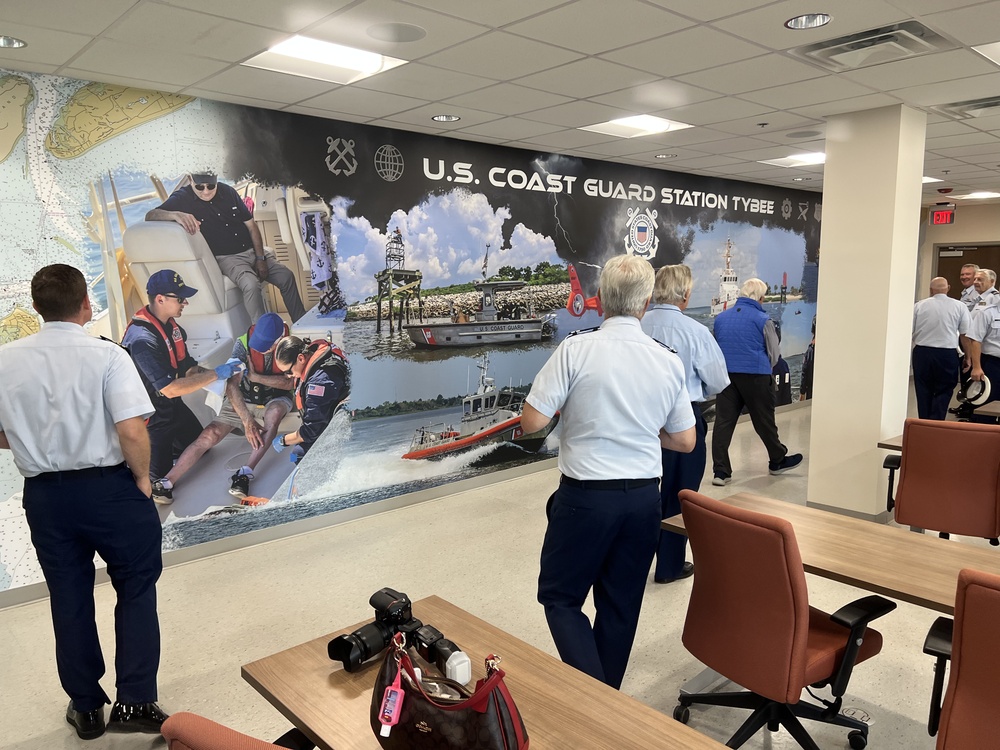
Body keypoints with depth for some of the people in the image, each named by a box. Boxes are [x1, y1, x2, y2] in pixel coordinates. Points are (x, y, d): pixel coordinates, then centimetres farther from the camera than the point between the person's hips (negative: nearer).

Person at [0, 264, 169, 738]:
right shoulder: (107, 355, -15)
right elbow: (132, 433, -22)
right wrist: (142, 477, -5)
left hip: (44, 493, 4)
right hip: (109, 487, -4)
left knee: (68, 598, 16)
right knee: (136, 589, 12)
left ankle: (85, 707, 29)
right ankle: (134, 702, 11)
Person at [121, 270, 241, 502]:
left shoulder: (171, 325, -1)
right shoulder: (142, 339, -30)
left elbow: (188, 368, 4)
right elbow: (170, 389, -33)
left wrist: (222, 372, -13)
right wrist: (215, 374, -28)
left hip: (173, 406, 9)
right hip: (151, 416, -8)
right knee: (158, 482, -4)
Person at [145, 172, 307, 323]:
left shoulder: (227, 192, 5)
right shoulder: (183, 198, -6)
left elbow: (251, 225, 8)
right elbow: (150, 216, -18)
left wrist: (261, 258, -2)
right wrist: (176, 215, -40)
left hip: (252, 250, 5)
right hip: (226, 258, -5)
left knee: (286, 277, -10)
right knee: (251, 284, -32)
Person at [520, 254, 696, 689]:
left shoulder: (576, 349, -14)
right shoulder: (669, 361, -1)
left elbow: (531, 422, -14)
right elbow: (684, 441, 7)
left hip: (586, 495, -4)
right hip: (644, 498, 4)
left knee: (559, 596, 13)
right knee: (621, 605, 18)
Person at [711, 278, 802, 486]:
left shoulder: (720, 318, 8)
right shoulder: (763, 320, -5)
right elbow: (774, 353, 3)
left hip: (726, 375, 3)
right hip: (755, 376, -3)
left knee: (723, 422, 1)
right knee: (764, 421, 11)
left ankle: (720, 471, 0)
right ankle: (777, 460, 31)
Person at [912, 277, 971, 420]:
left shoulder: (919, 306, 0)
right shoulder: (959, 306, 0)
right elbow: (965, 335, 1)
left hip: (922, 352, 1)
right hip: (947, 354, -1)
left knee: (924, 392, 11)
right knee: (943, 392, 7)